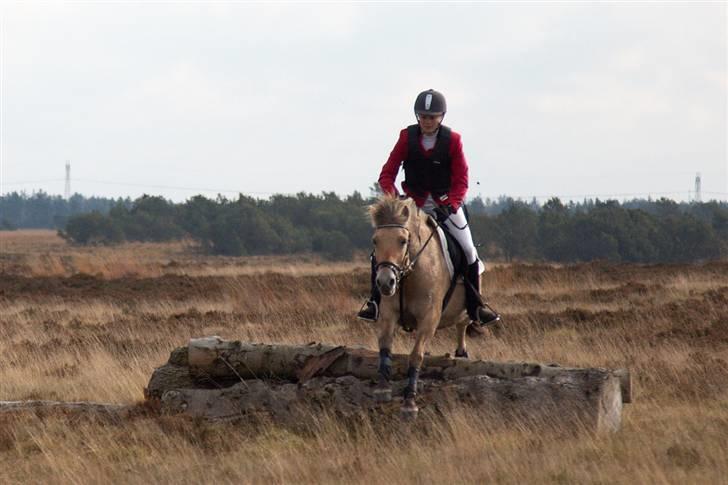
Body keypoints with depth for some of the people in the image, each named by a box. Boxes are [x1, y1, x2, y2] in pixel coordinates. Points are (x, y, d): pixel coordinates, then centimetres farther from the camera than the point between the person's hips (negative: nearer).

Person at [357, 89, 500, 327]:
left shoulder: (452, 140, -9)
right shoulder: (407, 137, -7)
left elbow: (461, 181, -8)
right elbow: (387, 174, -6)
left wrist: (450, 205, -24)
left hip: (445, 202, 0)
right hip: (413, 202, 1)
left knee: (468, 250, -8)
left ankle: (475, 307, 8)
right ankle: (375, 303, -4)